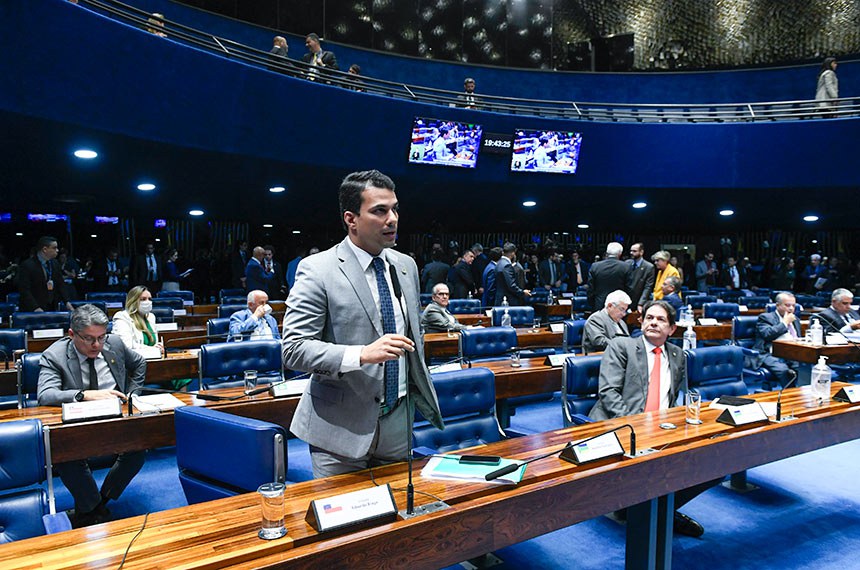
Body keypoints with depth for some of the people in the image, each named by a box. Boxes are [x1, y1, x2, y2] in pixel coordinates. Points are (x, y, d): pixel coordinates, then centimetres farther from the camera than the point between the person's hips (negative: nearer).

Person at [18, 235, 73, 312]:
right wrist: (35, 308, -25)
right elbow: (24, 290, -16)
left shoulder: (55, 263, 7)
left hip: (52, 308, 5)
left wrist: (66, 302, 0)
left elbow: (60, 285, 13)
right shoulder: (27, 265, -11)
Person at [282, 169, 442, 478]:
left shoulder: (406, 265, 7)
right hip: (341, 429, -5)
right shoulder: (317, 270, -13)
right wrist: (361, 354, -30)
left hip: (398, 425, 6)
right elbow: (293, 349, -18)